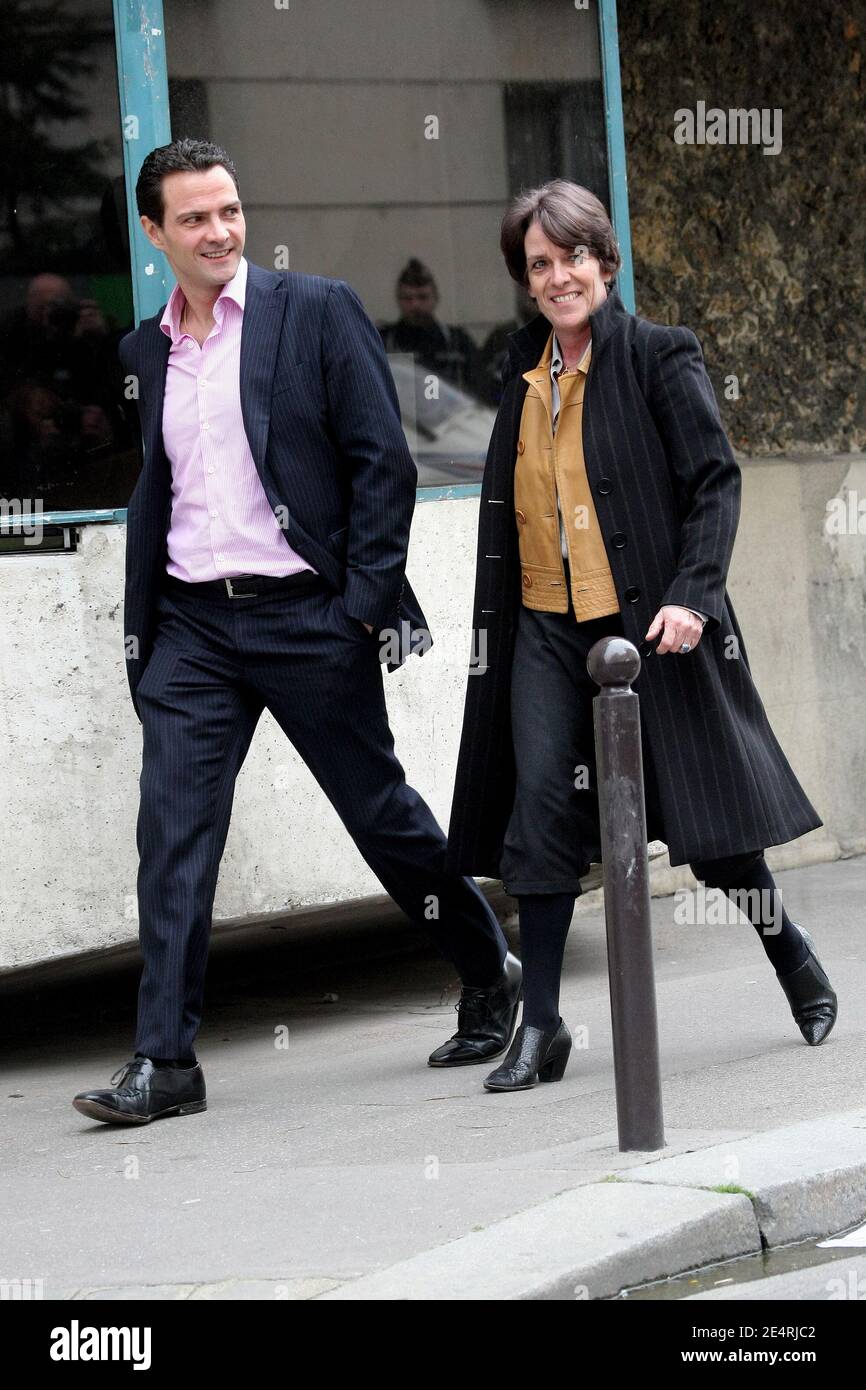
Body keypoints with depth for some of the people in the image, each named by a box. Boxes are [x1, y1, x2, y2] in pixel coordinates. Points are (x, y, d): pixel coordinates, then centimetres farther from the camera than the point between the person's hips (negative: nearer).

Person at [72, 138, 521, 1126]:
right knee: (172, 832, -6)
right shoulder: (147, 350, 12)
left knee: (380, 812, 6)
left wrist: (367, 599, -11)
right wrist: (141, 629, 14)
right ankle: (163, 1061, -5)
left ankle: (490, 978, 28)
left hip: (304, 615, -4)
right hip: (192, 626, 4)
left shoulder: (316, 311, -3)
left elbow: (382, 459, -5)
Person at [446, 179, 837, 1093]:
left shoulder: (659, 356, -4)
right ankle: (540, 1025, -3)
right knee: (541, 804, -7)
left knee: (701, 803, 2)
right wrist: (493, 620, 17)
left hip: (647, 621, -4)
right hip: (545, 626, 4)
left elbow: (714, 480, -7)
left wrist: (692, 595, -18)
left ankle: (789, 951, 29)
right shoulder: (527, 371, 12)